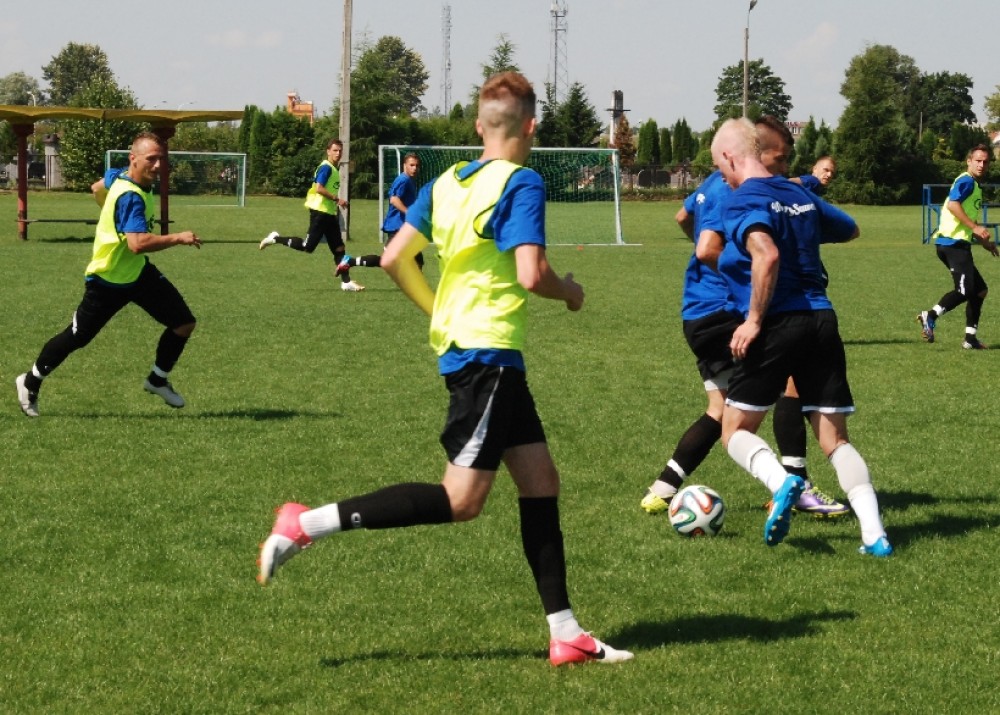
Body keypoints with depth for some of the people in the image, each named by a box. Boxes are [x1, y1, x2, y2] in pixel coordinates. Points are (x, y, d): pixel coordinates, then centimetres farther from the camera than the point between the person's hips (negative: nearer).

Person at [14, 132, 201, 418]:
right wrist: (178, 238, -38)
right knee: (76, 338, 5)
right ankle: (30, 383, 26)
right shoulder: (131, 197, -31)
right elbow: (138, 243, -44)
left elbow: (98, 188, 19)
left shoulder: (120, 177, -3)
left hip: (138, 272, 9)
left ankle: (158, 380, 24)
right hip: (108, 281, -9)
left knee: (184, 323, 3)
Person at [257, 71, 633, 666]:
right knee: (462, 500, -9)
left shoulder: (448, 182, 11)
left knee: (540, 481, 10)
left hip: (457, 343, 9)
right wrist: (571, 293, -1)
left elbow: (395, 259, 10)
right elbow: (531, 275, -21)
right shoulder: (521, 183, -11)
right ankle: (308, 524, -13)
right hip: (489, 352, -9)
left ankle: (565, 634, 9)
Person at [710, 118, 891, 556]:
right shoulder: (800, 195, 14)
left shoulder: (743, 201, -7)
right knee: (834, 439, 8)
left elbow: (767, 255, -25)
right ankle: (874, 533, -5)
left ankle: (781, 482, -20)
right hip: (821, 320, 6)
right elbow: (850, 230, 31)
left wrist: (754, 320, -18)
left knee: (736, 430, 8)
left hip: (777, 324, -6)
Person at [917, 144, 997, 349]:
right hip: (953, 243, -11)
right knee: (965, 290, -19)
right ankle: (930, 317, -15)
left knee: (979, 289, 11)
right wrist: (975, 227, -24)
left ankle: (971, 338, 12)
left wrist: (983, 241, 26)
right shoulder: (966, 181, -7)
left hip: (960, 245, 11)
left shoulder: (975, 185, 24)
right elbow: (953, 204, -23)